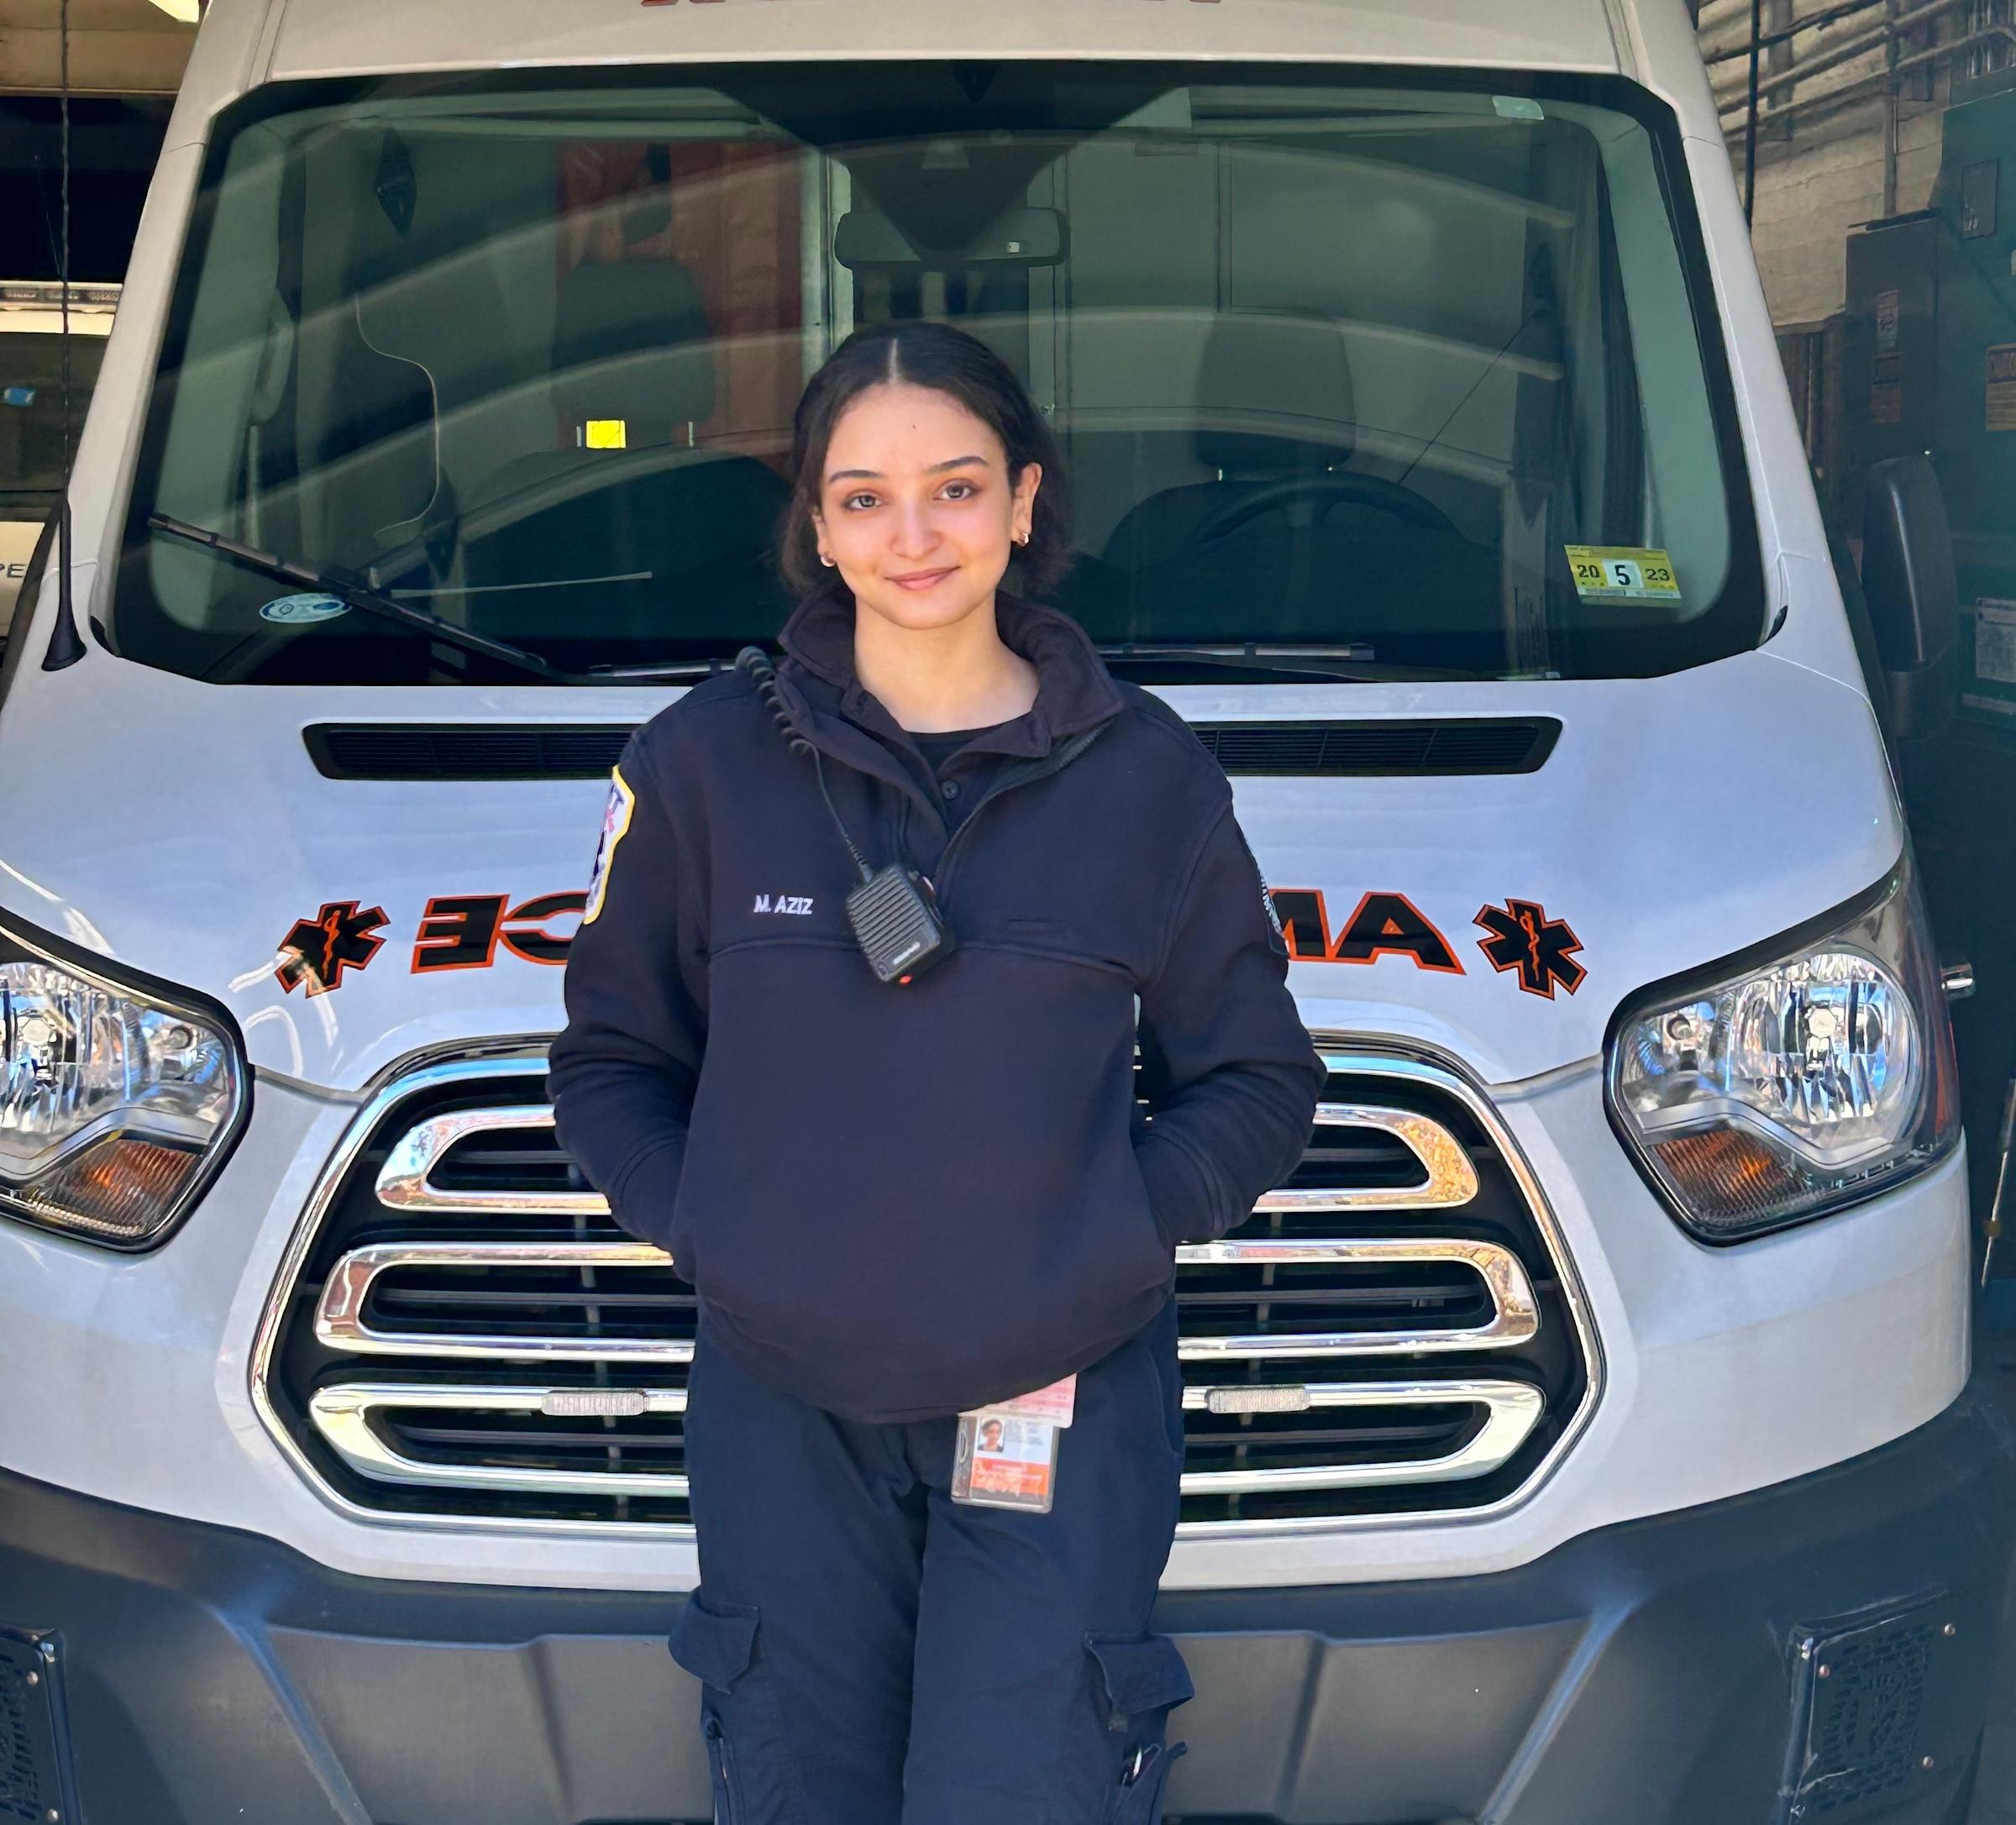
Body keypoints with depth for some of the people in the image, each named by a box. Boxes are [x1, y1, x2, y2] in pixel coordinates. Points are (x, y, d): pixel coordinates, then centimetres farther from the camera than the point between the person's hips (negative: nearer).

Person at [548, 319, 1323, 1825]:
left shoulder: (1148, 777, 0)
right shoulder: (706, 763, 0)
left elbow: (1258, 1080, 6)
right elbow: (611, 1058, 9)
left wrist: (1118, 1228, -9)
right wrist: (700, 1224, -7)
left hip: (1063, 1403, -1)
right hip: (782, 1413, 1)